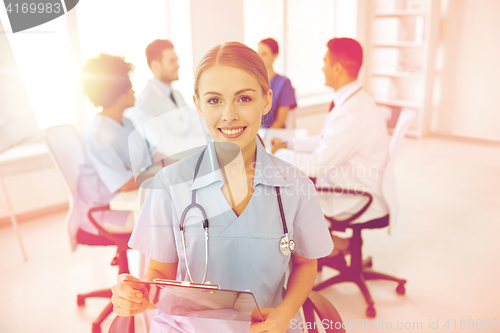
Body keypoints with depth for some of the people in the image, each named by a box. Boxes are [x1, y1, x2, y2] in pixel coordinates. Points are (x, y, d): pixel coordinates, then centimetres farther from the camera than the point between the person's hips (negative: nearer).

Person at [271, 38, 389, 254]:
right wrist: (287, 144, 6)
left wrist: (280, 153, -11)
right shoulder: (353, 100, 5)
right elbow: (324, 141, 15)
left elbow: (317, 163, -27)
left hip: (356, 203, -9)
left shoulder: (353, 113, -28)